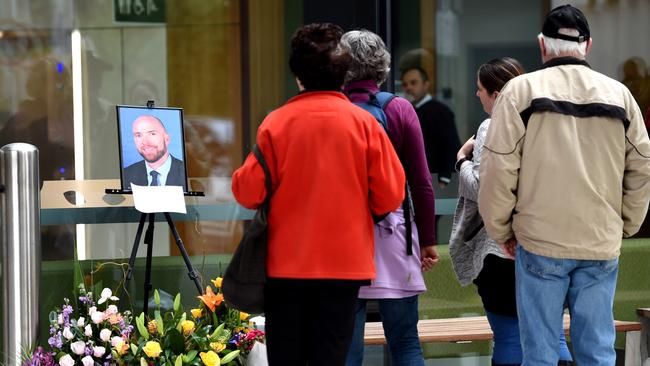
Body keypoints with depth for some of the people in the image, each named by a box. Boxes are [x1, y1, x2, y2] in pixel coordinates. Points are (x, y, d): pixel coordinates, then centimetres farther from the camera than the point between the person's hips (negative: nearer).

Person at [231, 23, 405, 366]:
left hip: (286, 264, 0)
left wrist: (238, 179, 16)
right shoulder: (364, 123, -4)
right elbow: (391, 196, -3)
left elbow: (249, 192, -6)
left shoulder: (275, 123, -6)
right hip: (345, 262, 0)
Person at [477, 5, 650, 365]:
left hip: (540, 241, -3)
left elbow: (498, 170, -6)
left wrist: (501, 231, 7)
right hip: (602, 246, 3)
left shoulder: (521, 90, -4)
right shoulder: (619, 95, 6)